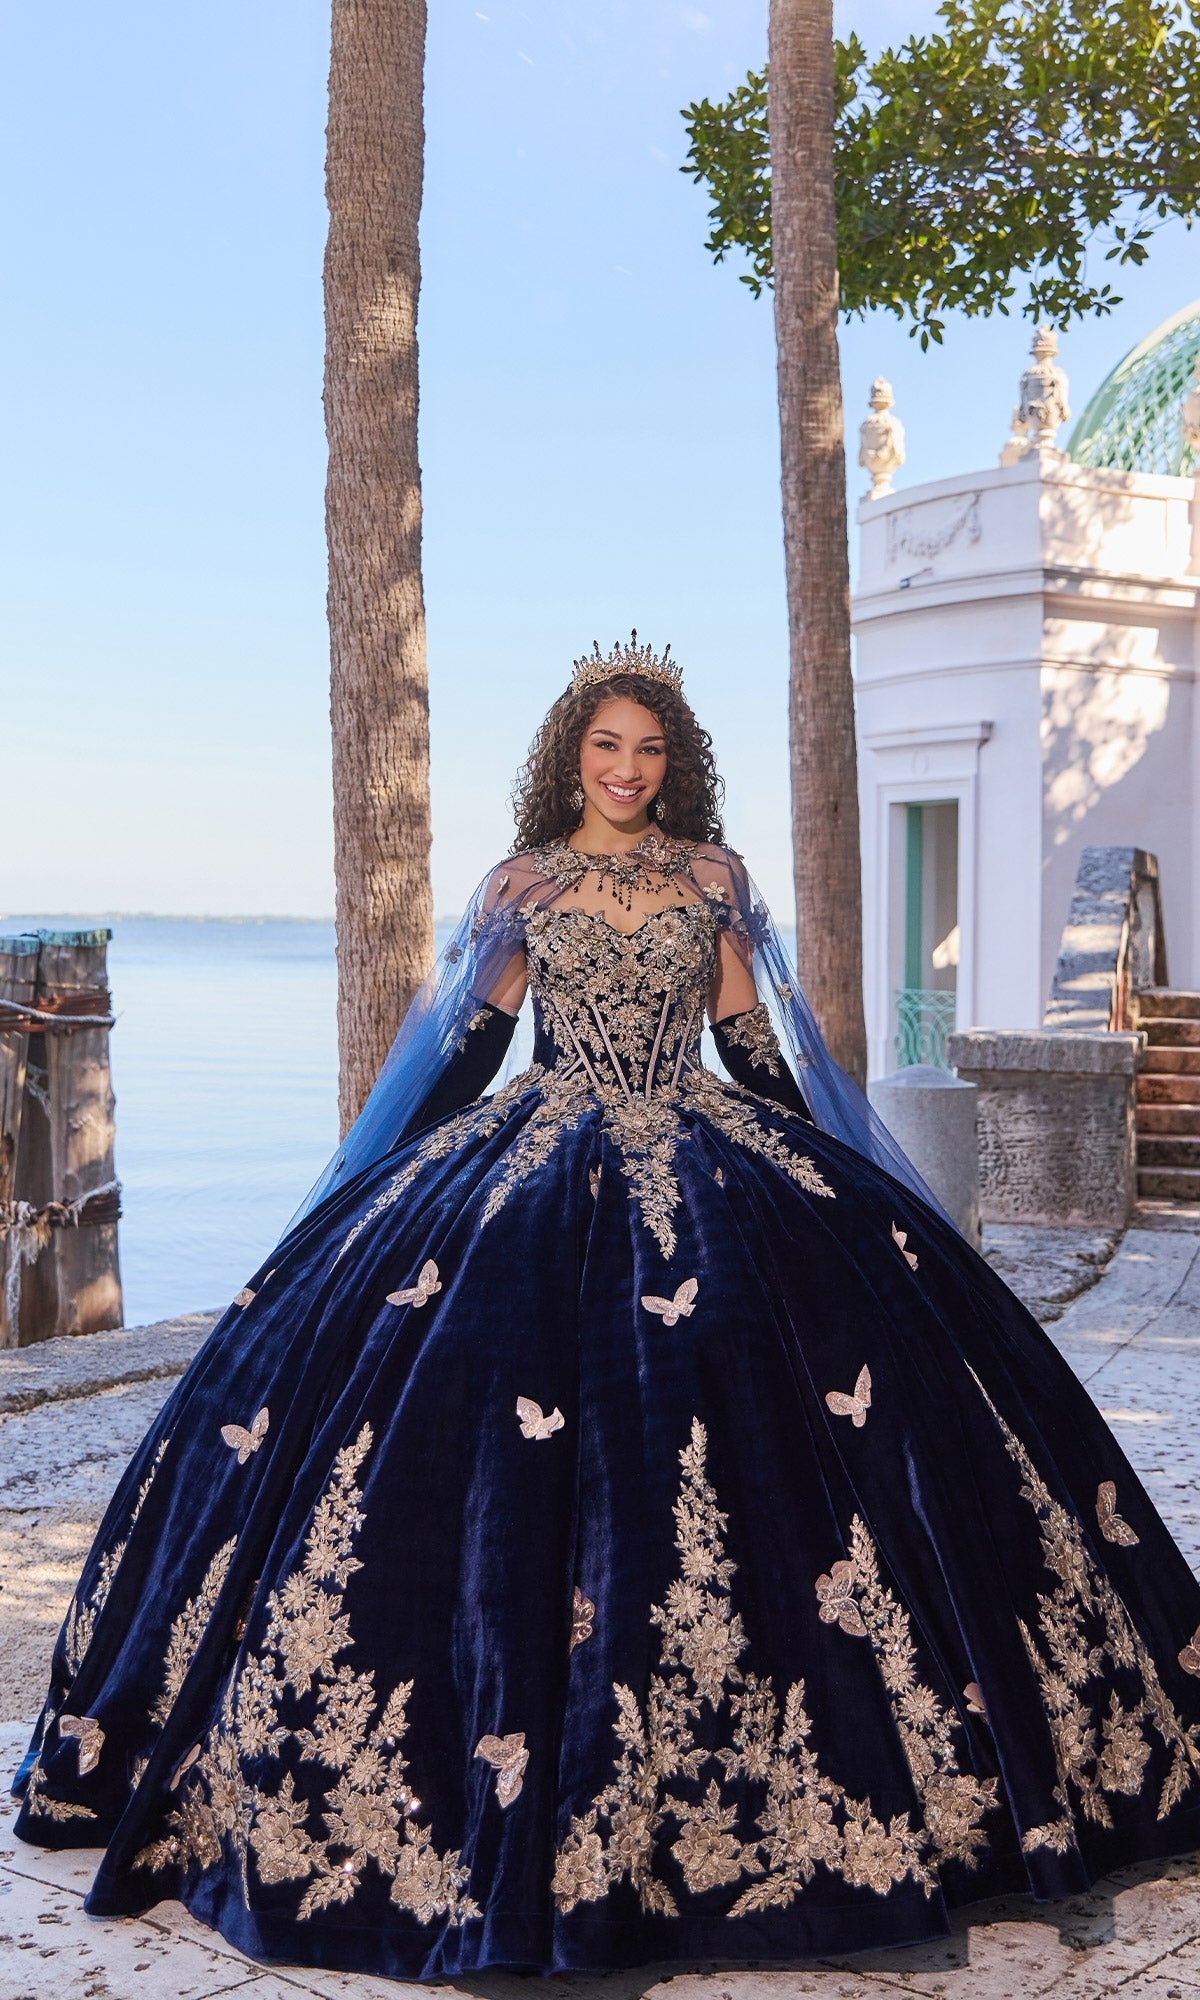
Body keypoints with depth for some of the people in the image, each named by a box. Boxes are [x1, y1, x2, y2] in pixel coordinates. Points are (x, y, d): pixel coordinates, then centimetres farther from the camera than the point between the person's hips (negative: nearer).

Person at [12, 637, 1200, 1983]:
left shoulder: (711, 874, 7)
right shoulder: (525, 885, 6)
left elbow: (757, 1035, 12)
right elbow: (467, 1039, 9)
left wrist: (817, 1160, 12)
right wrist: (386, 1178, 9)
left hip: (704, 1158, 1)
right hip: (542, 1163, 0)